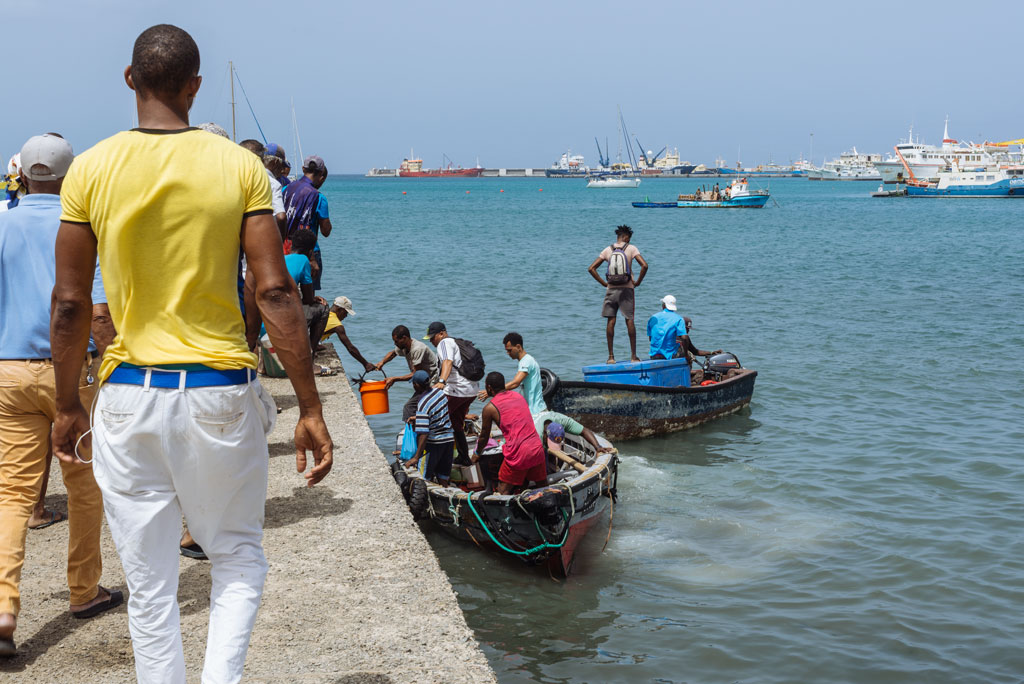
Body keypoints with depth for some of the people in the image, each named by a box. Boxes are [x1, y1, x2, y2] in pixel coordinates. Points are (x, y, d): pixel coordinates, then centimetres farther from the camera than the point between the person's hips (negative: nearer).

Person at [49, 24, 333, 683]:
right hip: (222, 393, 0)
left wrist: (69, 406, 11)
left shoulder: (91, 169, -2)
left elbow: (70, 302, -1)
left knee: (150, 585, 12)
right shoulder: (239, 166, -4)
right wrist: (311, 410, -5)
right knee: (239, 556, 18)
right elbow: (275, 292, -9)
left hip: (129, 396, 1)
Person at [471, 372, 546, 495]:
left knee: (502, 492, 2)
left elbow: (484, 436, 11)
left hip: (517, 454, -5)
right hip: (537, 449, 5)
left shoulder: (490, 408, -1)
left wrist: (477, 453, 30)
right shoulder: (519, 396, 15)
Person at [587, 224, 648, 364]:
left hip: (611, 289, 2)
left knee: (611, 322, 3)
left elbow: (591, 268, 3)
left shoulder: (608, 250, 5)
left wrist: (604, 283, 6)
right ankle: (633, 355, 6)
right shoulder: (631, 248, -2)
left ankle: (611, 356, 3)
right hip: (627, 289, -2)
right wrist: (638, 282, -3)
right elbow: (644, 265, -13)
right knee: (629, 321, 4)